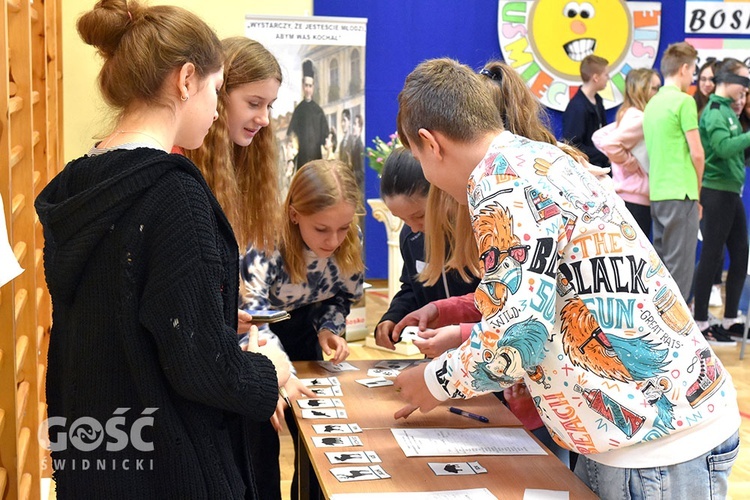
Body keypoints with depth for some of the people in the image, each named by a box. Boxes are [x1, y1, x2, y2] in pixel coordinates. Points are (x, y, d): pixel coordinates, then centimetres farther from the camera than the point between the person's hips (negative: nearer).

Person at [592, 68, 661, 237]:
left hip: (626, 195, 10)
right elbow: (609, 143, -29)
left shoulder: (627, 115, 12)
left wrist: (623, 161, 9)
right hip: (636, 198, -10)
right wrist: (631, 163, -16)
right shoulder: (639, 118, -16)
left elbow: (598, 137, 16)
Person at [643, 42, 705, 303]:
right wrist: (697, 191, 5)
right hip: (681, 193, -8)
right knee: (680, 266, -4)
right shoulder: (684, 101, -9)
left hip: (656, 193, 8)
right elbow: (697, 153, -11)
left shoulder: (652, 103, 14)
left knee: (661, 264, 13)